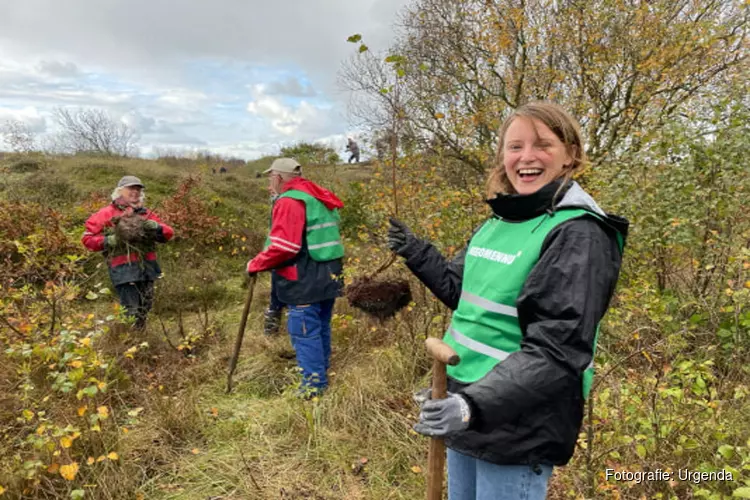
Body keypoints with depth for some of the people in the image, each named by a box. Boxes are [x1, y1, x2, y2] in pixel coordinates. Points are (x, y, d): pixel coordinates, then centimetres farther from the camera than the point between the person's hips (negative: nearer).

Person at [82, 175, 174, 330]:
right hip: (124, 268, -5)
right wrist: (107, 241, -13)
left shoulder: (146, 214, 16)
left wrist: (157, 227, -7)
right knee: (131, 312, -10)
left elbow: (169, 233, 14)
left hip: (147, 267, 5)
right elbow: (87, 238, 4)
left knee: (144, 309, 13)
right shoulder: (107, 214, 4)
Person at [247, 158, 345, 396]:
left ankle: (314, 387, 5)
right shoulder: (319, 199, 16)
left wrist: (255, 265, -10)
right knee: (320, 330, 18)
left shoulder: (289, 201, -14)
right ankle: (321, 376, 31)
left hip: (304, 281, -9)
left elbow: (284, 247, -22)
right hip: (328, 277, 10)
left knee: (305, 333, -2)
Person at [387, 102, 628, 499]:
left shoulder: (578, 233, -18)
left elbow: (556, 351, -24)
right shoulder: (499, 220, 6)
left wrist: (476, 405, -33)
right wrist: (415, 252, 12)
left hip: (518, 428, -8)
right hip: (465, 408, 8)